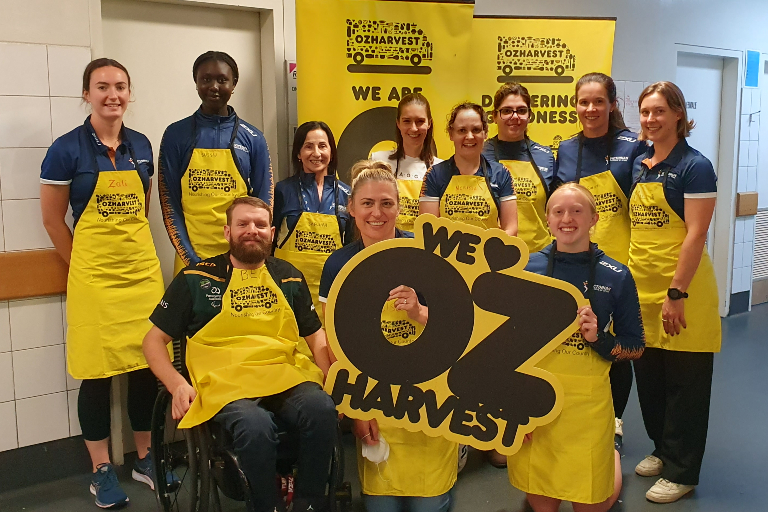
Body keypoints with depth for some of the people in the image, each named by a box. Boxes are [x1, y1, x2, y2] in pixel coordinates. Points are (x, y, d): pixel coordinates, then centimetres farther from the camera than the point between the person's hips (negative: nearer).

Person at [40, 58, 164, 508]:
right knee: (98, 372, 3)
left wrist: (135, 249, 11)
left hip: (144, 269, 4)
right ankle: (102, 470, 19)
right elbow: (53, 219, -1)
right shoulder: (67, 148, -6)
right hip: (94, 278, -4)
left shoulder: (141, 145, 7)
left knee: (148, 367, 9)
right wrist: (86, 265, 3)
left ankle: (145, 457, 26)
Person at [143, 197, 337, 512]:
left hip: (286, 375, 3)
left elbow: (315, 334, 22)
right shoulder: (196, 278, 8)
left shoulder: (289, 277, 17)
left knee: (323, 411, -30)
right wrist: (177, 384, -7)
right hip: (225, 381, -2)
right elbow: (154, 340, 11)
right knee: (255, 426, -35)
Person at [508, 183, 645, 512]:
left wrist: (599, 339, -16)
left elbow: (635, 348, 3)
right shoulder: (528, 269, -2)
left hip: (588, 404, -1)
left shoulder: (616, 276, -4)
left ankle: (613, 456, 42)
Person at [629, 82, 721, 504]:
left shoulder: (694, 166, -10)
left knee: (684, 385, 6)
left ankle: (681, 472, 20)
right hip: (641, 287, 7)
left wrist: (676, 294, -20)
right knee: (648, 379, 17)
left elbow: (695, 235, -16)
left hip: (679, 290, -7)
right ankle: (661, 450, 36)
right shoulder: (640, 165, 10)